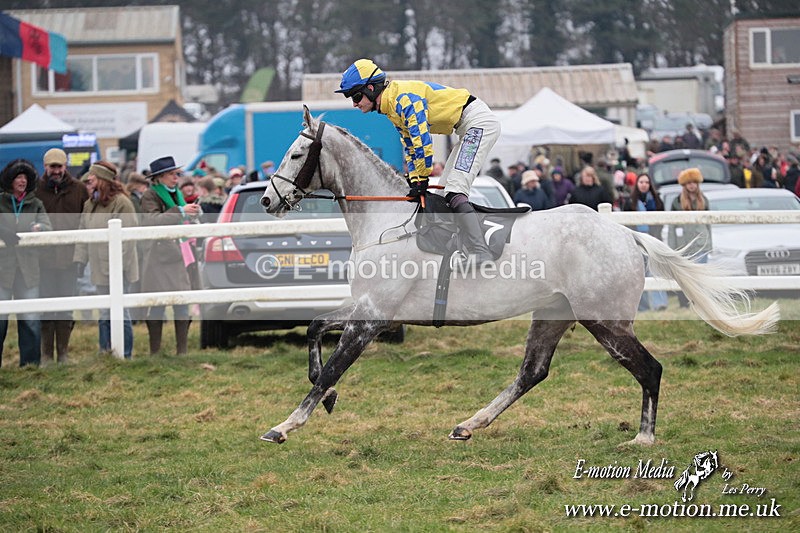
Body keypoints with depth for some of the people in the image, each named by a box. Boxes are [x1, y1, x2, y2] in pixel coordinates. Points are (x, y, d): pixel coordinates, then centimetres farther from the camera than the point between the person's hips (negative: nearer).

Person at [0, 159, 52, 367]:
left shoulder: (36, 204, 11)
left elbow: (48, 228, 0)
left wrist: (39, 228, -22)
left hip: (28, 269, 2)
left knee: (30, 319, 1)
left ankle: (30, 362, 8)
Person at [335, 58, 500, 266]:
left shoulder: (405, 98, -19)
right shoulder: (392, 108, 13)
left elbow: (422, 141, -23)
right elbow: (410, 146, 19)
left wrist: (422, 180, -17)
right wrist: (414, 181, 11)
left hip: (479, 121, -11)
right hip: (469, 129, 11)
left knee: (454, 192, -20)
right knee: (448, 191, 11)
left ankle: (481, 255, -29)